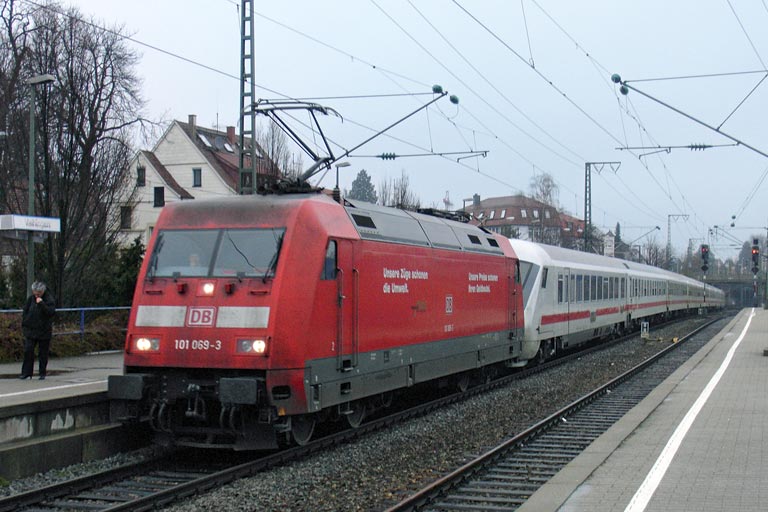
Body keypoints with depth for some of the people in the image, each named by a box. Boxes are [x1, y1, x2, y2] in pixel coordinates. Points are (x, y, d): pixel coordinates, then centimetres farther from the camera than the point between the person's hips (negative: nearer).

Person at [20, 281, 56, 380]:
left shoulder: (49, 299, -8)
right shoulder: (30, 298, 4)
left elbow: (51, 312, -20)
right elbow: (25, 312, 13)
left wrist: (42, 304, -28)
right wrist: (24, 325, 7)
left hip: (44, 331, -3)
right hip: (31, 330, 3)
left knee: (43, 353, 4)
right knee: (28, 351, -3)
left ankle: (42, 373, 14)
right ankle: (26, 372, 2)